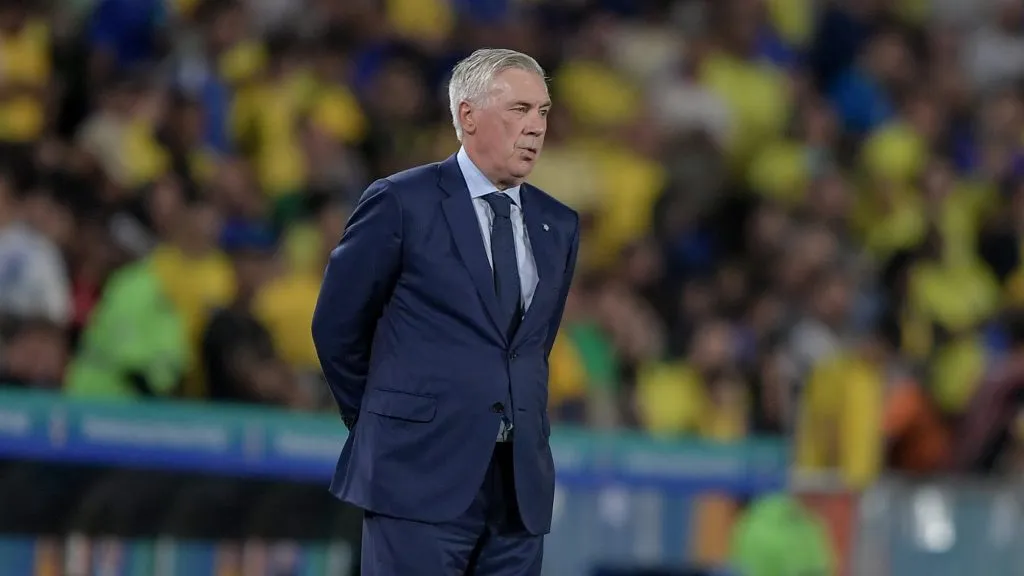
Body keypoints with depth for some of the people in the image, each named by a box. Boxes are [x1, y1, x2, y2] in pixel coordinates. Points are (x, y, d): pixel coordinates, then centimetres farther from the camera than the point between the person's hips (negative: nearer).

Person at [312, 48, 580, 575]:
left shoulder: (558, 226, 13)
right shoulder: (400, 204, -3)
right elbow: (336, 326, 5)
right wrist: (381, 422, 12)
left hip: (520, 485, 5)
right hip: (421, 474, -5)